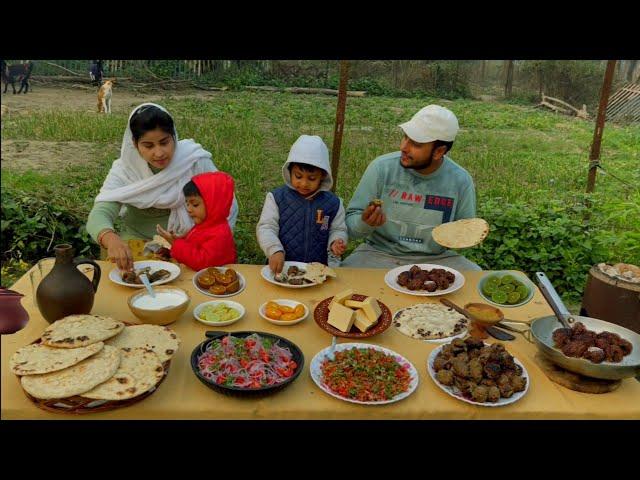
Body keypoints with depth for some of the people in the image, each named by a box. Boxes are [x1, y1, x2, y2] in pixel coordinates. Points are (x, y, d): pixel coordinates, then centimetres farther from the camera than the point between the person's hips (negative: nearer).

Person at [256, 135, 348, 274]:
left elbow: (338, 229, 14)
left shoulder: (333, 202, 4)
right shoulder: (276, 198, 1)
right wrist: (275, 250, -20)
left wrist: (336, 242, -9)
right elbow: (266, 228, -3)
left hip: (318, 267, 1)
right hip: (282, 266, -1)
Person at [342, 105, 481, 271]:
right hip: (380, 253, -2)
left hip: (436, 258, 2)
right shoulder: (381, 168, -10)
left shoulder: (461, 181, -5)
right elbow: (351, 224, -4)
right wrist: (365, 223, -27)